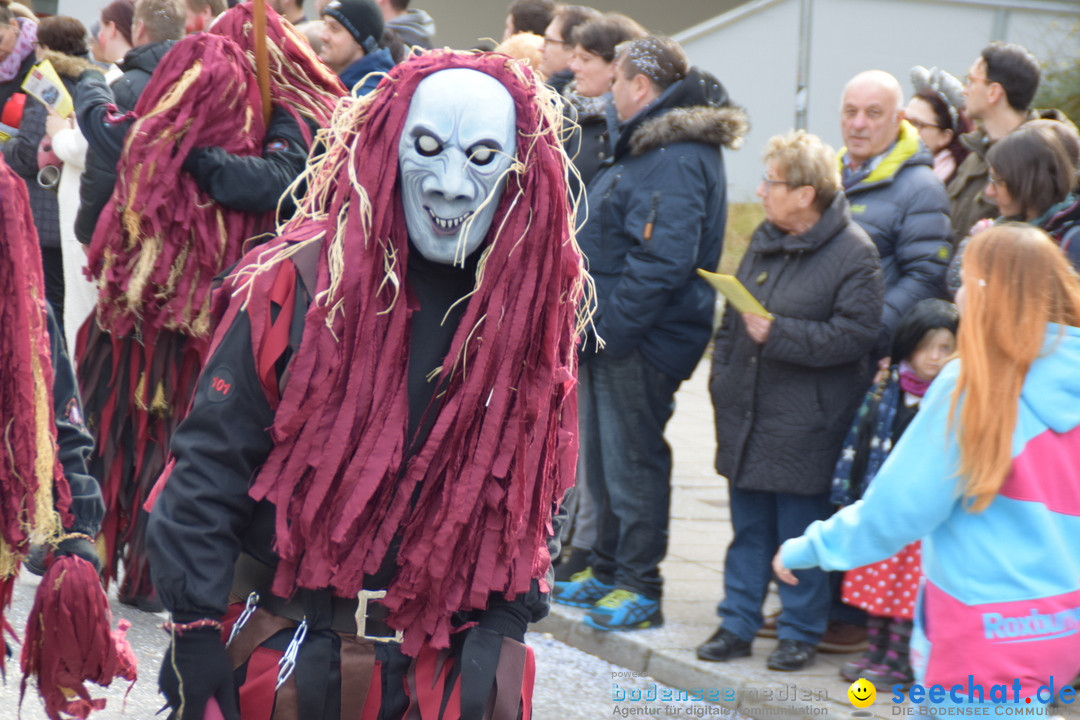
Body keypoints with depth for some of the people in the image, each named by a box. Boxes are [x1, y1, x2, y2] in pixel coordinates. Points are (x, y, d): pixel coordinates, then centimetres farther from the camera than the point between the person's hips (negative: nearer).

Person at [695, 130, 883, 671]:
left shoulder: (853, 254, -12)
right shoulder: (764, 240, 11)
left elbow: (854, 336, -18)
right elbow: (732, 317, 19)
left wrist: (779, 335, -21)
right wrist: (722, 379, 14)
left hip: (805, 423, -7)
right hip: (747, 417, 7)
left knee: (800, 533, 1)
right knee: (749, 529, 14)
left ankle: (801, 633, 13)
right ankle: (737, 625, 22)